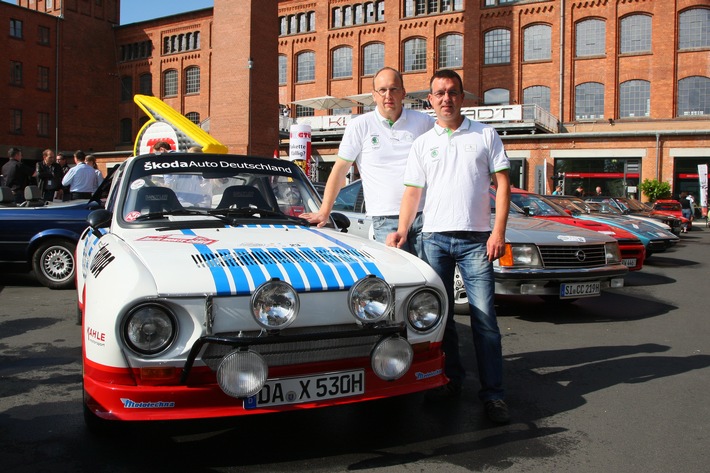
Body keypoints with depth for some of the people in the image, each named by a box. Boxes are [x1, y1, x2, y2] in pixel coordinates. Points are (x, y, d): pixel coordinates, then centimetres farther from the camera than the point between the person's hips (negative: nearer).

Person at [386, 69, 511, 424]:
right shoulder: (423, 143, 13)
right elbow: (413, 191, 9)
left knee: (484, 316, -6)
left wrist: (498, 231, -6)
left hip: (476, 238, -2)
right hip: (434, 237, 3)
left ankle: (493, 394, 0)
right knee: (440, 314, 8)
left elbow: (502, 183, 4)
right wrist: (402, 230, -7)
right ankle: (451, 379, 23)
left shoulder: (486, 135, 8)